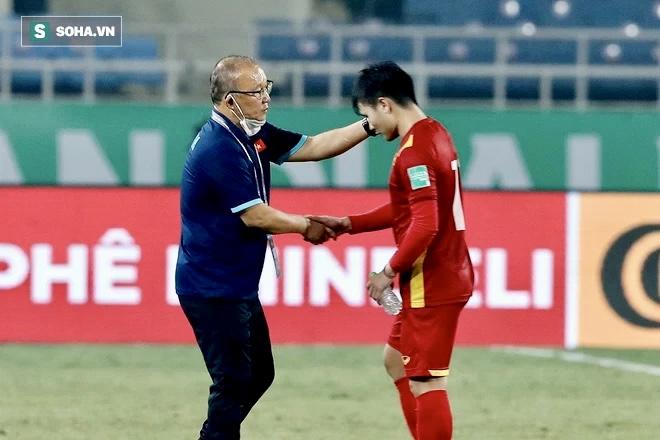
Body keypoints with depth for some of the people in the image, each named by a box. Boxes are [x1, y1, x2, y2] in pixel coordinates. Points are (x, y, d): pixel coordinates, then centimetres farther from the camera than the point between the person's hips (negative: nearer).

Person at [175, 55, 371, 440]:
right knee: (234, 383, -7)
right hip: (213, 289, -10)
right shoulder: (220, 148, -22)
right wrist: (306, 227, -4)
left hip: (238, 288, 10)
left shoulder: (254, 135, 8)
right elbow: (254, 216, -20)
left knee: (259, 375, 16)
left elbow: (312, 147, 10)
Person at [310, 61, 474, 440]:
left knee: (425, 381, -7)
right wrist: (348, 224, 16)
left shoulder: (414, 150, -20)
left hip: (431, 285, -11)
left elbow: (424, 225, -26)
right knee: (397, 360, 22)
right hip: (448, 275, 11)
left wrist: (389, 272, -16)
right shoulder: (435, 134, 11)